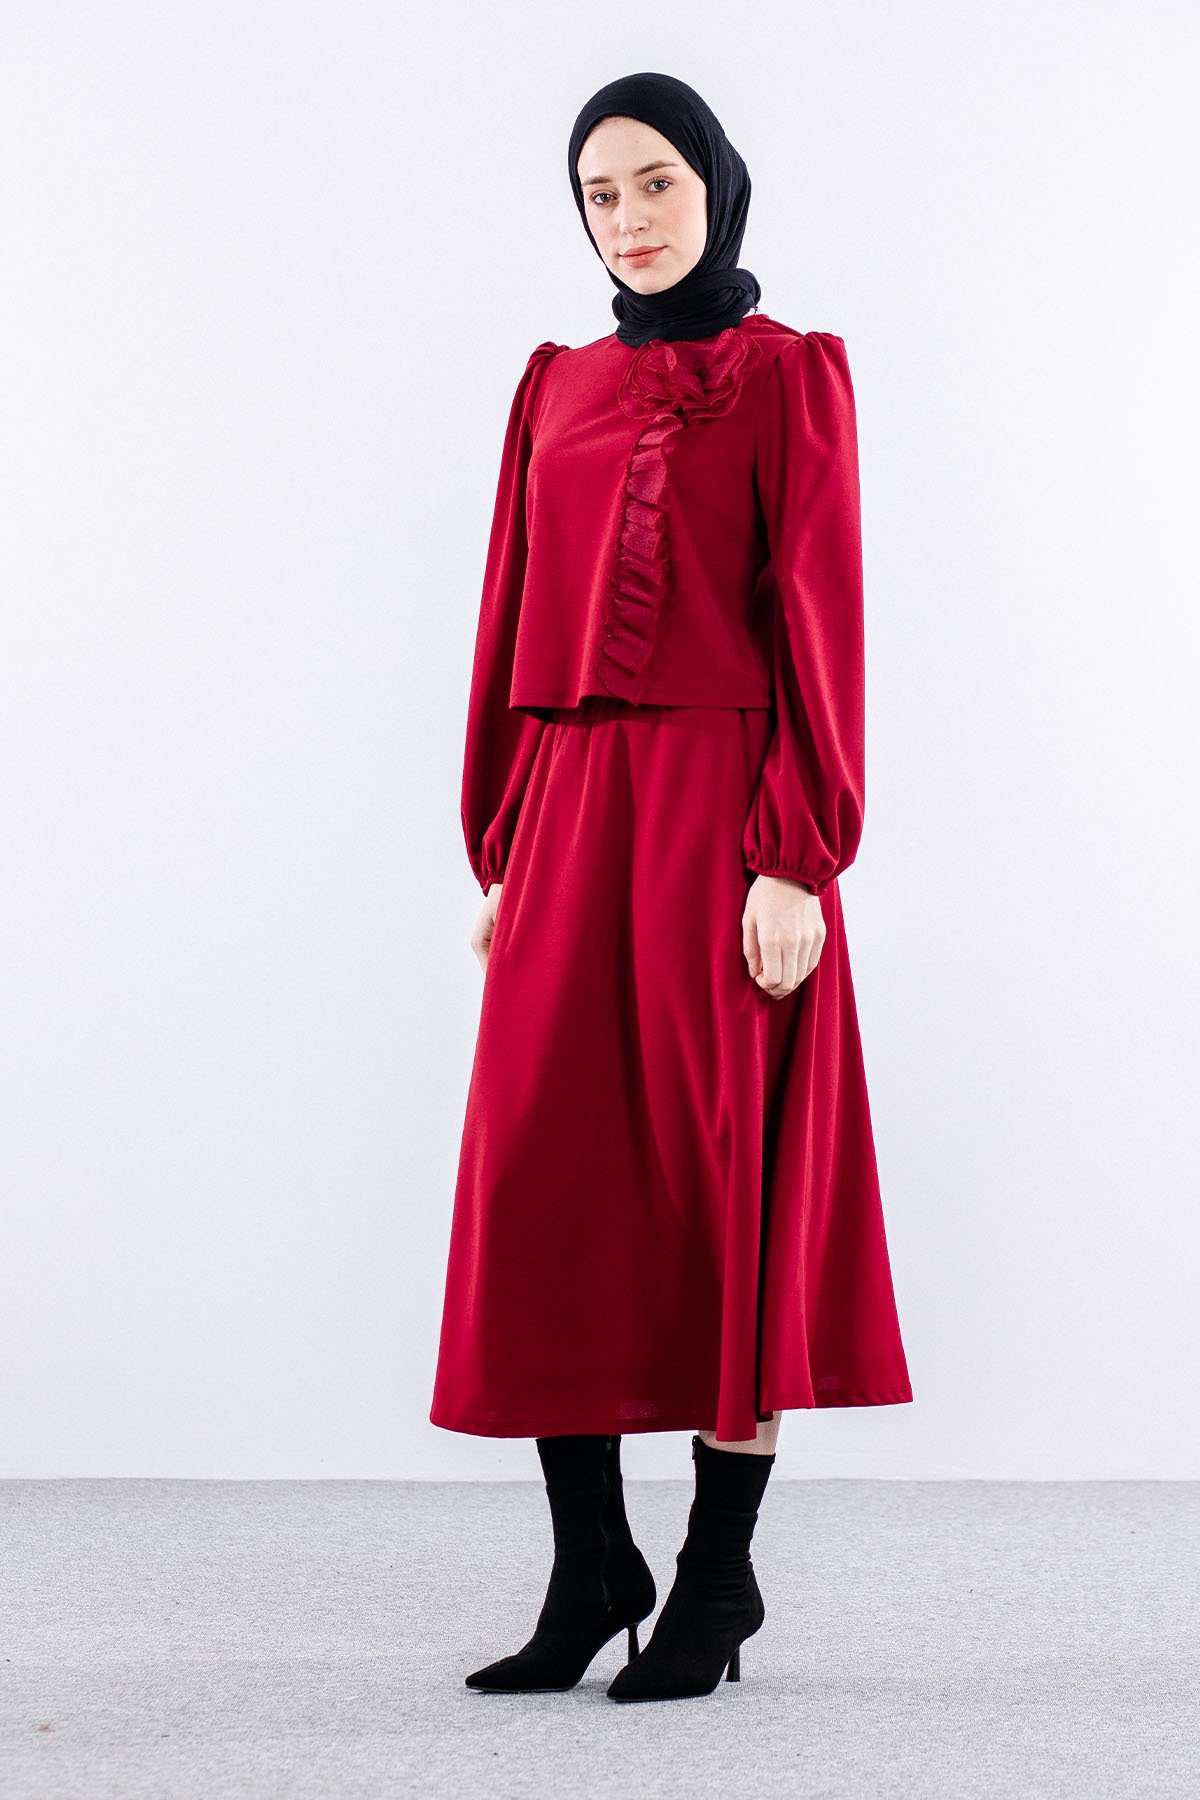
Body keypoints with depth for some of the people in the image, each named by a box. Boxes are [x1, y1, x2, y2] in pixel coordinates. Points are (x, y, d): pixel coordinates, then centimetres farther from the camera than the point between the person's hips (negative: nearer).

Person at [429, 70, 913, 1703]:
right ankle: (590, 1569, 11)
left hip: (723, 815, -5)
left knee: (725, 1176, -1)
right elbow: (515, 624, 14)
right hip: (571, 818, 5)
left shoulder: (788, 376, 0)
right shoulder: (556, 387, 15)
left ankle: (719, 1580, 9)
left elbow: (819, 624, -7)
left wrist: (798, 859, -14)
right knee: (543, 1176, 0)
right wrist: (502, 849, 9)